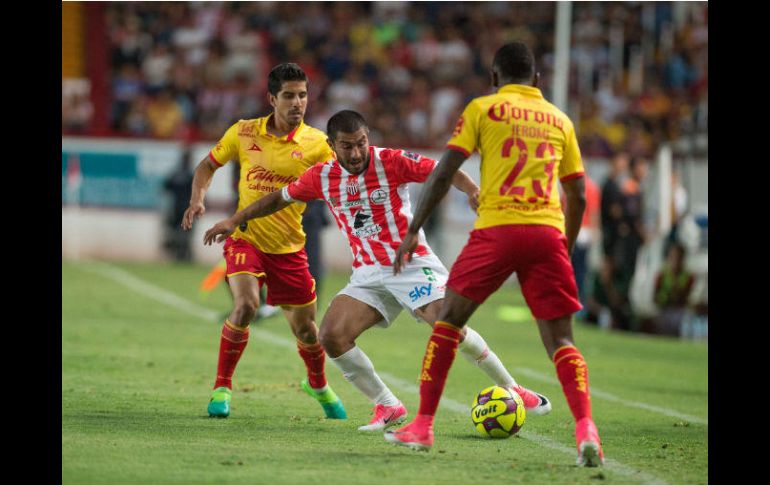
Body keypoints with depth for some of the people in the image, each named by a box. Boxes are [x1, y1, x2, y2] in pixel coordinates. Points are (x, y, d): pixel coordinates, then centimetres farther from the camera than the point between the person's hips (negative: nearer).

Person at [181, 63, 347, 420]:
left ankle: (318, 384, 41)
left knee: (305, 329, 9)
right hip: (246, 239, -1)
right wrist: (197, 200, -4)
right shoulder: (244, 133, -3)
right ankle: (222, 386, -8)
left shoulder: (315, 143, -6)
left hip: (289, 247, 1)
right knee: (246, 306, -26)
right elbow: (208, 165, 11)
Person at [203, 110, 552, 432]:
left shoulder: (391, 162, -11)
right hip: (368, 274, 5)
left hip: (412, 263, -4)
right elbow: (280, 198, 17)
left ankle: (510, 388, -6)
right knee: (332, 336, -14)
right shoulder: (322, 177, 1)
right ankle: (388, 407, 1)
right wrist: (235, 220, 16)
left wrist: (473, 190, -37)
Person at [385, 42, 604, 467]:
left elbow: (443, 174, 0)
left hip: (497, 228, -2)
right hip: (548, 232, 3)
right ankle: (585, 430, -17)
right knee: (560, 340, 5)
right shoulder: (559, 120, 18)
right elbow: (578, 197, 19)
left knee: (448, 319, 14)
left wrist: (413, 232, 3)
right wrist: (566, 248, 31)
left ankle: (422, 427, 13)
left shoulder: (482, 109, 8)